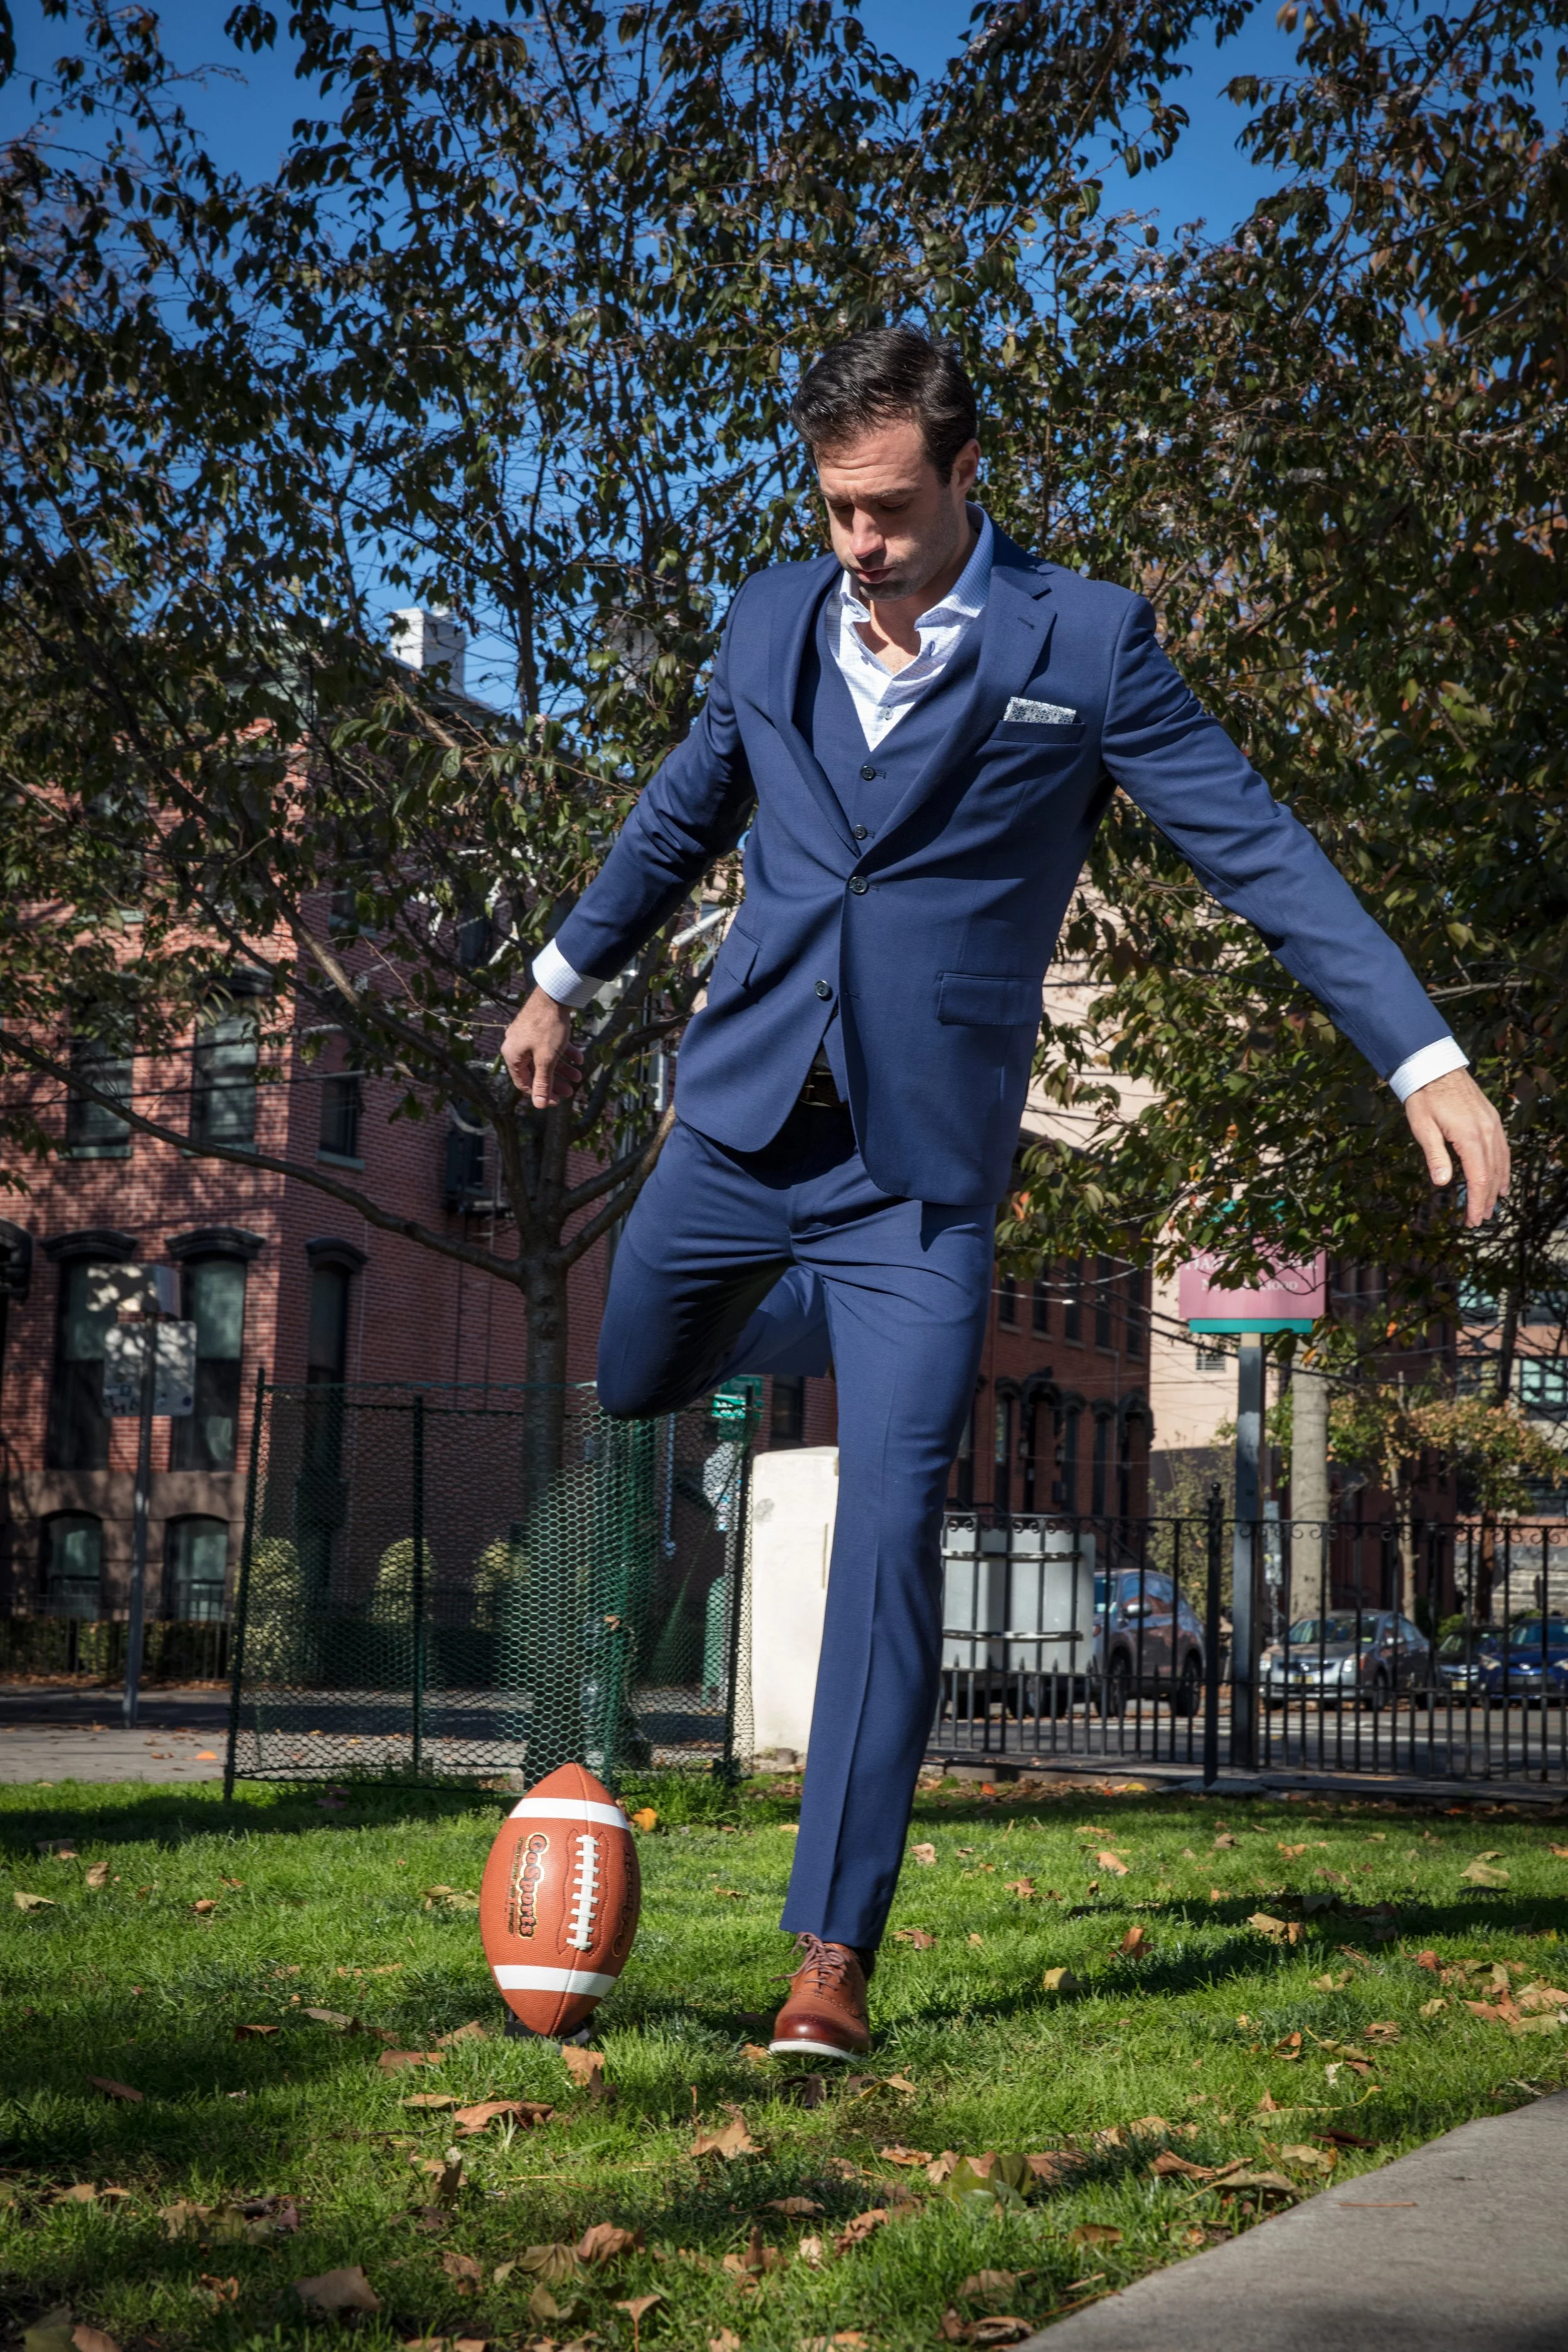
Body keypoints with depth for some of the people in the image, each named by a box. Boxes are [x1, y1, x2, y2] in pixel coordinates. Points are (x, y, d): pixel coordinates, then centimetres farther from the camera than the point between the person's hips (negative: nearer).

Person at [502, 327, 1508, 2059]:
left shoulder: (1084, 643, -6)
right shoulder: (770, 624, 6)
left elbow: (1256, 849, -8)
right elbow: (679, 820, 22)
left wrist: (1425, 1060, -16)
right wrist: (563, 980, 32)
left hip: (920, 1170, -4)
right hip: (738, 1122, 5)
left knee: (890, 1529, -9)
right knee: (632, 1384, 21)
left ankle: (835, 1948, -2)